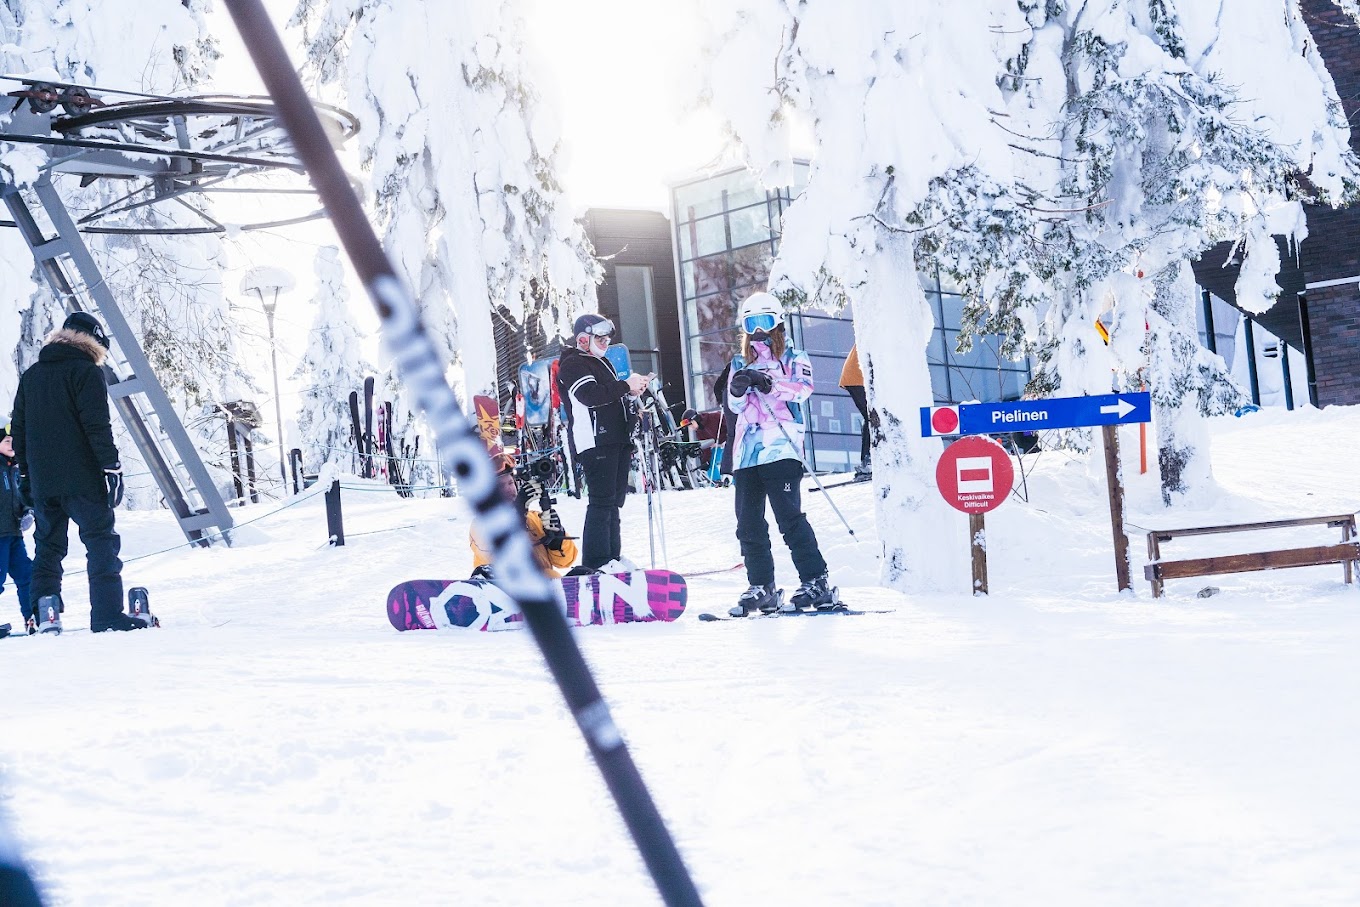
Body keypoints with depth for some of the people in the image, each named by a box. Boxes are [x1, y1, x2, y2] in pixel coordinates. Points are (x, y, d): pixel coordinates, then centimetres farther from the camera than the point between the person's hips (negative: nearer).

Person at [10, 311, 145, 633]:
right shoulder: (87, 372, -5)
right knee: (101, 542, -4)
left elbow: (18, 429, 18)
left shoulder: (30, 376, 17)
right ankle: (107, 614, -11)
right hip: (82, 479, -6)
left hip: (42, 482, 6)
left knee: (47, 546, 12)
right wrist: (112, 467, -13)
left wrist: (25, 474, 21)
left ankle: (45, 615, 5)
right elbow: (98, 426, -14)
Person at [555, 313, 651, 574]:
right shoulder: (573, 364, -7)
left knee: (614, 500, 13)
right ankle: (595, 562, -15)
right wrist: (626, 386, -19)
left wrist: (633, 389, 8)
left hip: (616, 441, 10)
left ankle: (611, 556, 20)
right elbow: (591, 395, -22)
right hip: (594, 443, -10)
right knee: (601, 501, -14)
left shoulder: (600, 362, 24)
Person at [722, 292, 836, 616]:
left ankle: (816, 582, -9)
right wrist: (738, 390, -14)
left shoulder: (793, 357, 11)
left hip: (780, 449, -5)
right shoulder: (740, 365, 22)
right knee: (749, 524, 2)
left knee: (789, 517, -12)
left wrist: (769, 383, -24)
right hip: (747, 453, 5)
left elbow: (803, 388, -9)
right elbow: (734, 406, 9)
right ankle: (760, 587, 9)